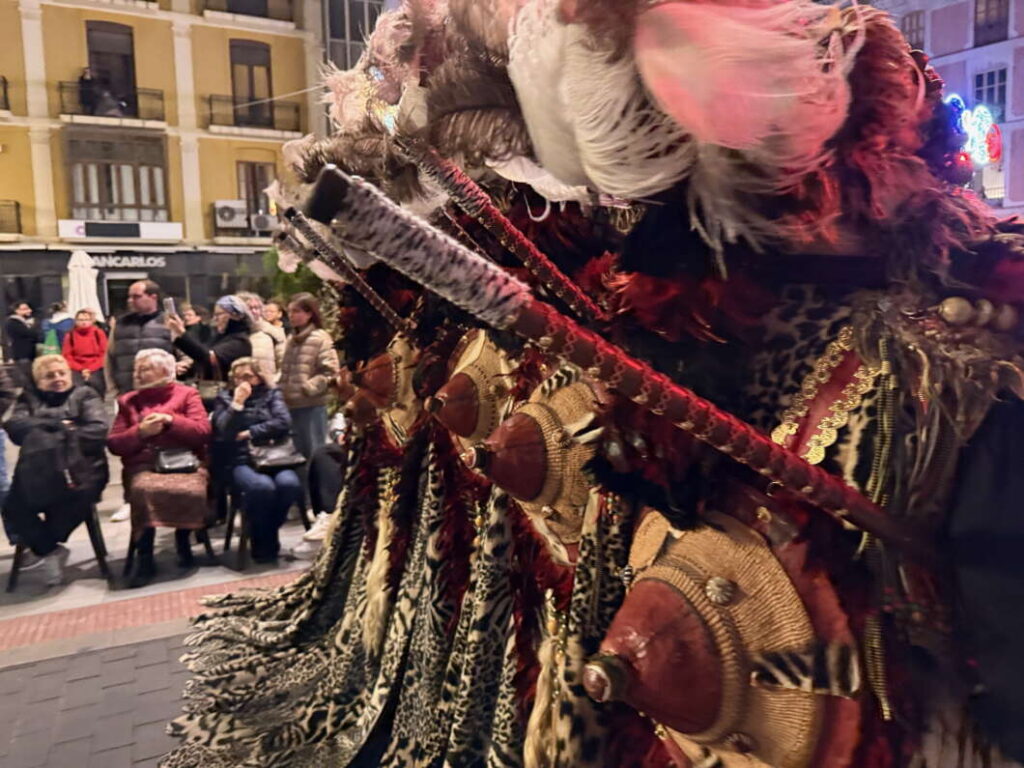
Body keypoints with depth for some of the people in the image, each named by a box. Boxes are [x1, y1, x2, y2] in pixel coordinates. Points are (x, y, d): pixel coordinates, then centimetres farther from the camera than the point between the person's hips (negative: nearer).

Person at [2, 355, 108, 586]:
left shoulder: (85, 395, 16)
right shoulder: (29, 398, 23)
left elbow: (98, 430, -1)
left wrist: (66, 439, -12)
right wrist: (57, 425, -6)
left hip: (80, 470, -2)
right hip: (36, 474, 2)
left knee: (78, 498, -30)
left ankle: (46, 545, 1)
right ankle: (50, 549, 0)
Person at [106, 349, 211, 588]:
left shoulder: (187, 394, 13)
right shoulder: (127, 400, 20)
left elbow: (203, 432, 0)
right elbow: (113, 444, 11)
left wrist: (171, 420, -9)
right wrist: (139, 432, -7)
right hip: (144, 465, 1)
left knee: (191, 490, -35)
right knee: (144, 490, -35)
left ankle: (183, 539, -7)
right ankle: (144, 557, -24)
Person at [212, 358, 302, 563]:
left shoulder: (272, 394, 17)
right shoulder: (224, 398, 16)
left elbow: (284, 423, -2)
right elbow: (224, 432, -1)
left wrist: (249, 433, -2)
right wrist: (237, 403, -7)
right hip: (241, 461, -1)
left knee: (289, 484, -33)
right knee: (262, 487, -36)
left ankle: (267, 534, -7)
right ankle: (262, 541, -10)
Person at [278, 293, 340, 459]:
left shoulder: (320, 338, -7)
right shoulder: (290, 340, 16)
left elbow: (330, 371, -14)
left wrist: (308, 387, -19)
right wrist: (280, 389, 9)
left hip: (312, 405, -7)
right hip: (291, 405, 7)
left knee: (314, 453, -1)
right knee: (297, 453, 15)